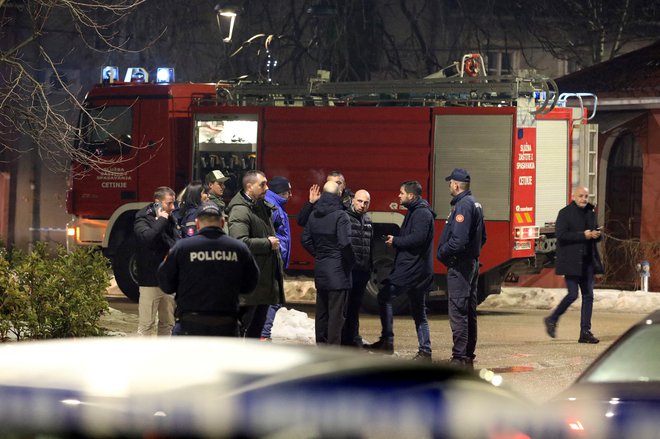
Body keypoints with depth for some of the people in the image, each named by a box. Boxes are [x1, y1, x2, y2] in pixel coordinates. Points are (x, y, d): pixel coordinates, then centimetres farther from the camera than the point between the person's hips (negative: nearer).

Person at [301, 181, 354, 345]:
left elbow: (305, 239, 10)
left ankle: (321, 341, 21)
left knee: (321, 309, 15)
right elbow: (345, 243, -21)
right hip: (337, 269, -7)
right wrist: (349, 262, -7)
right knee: (336, 311, -3)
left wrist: (317, 254, 14)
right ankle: (333, 345, -4)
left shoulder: (314, 215, 6)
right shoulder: (340, 216, -16)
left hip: (320, 268, 7)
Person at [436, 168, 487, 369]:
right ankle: (468, 357, 19)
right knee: (469, 311, 14)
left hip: (459, 266, -10)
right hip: (472, 262, 10)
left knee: (457, 311, -10)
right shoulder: (475, 204, 16)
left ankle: (459, 358, -13)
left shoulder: (463, 206, -17)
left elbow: (458, 240, -24)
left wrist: (442, 253, -10)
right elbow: (482, 238, 22)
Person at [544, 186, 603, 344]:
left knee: (588, 295, 3)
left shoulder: (590, 213, 14)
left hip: (587, 260, 7)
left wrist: (597, 235, -3)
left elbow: (596, 234, 22)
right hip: (571, 261, -7)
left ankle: (585, 332, 5)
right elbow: (561, 235, -16)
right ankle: (552, 320, 12)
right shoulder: (565, 213, -6)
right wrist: (583, 235, -20)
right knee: (573, 294, -10)